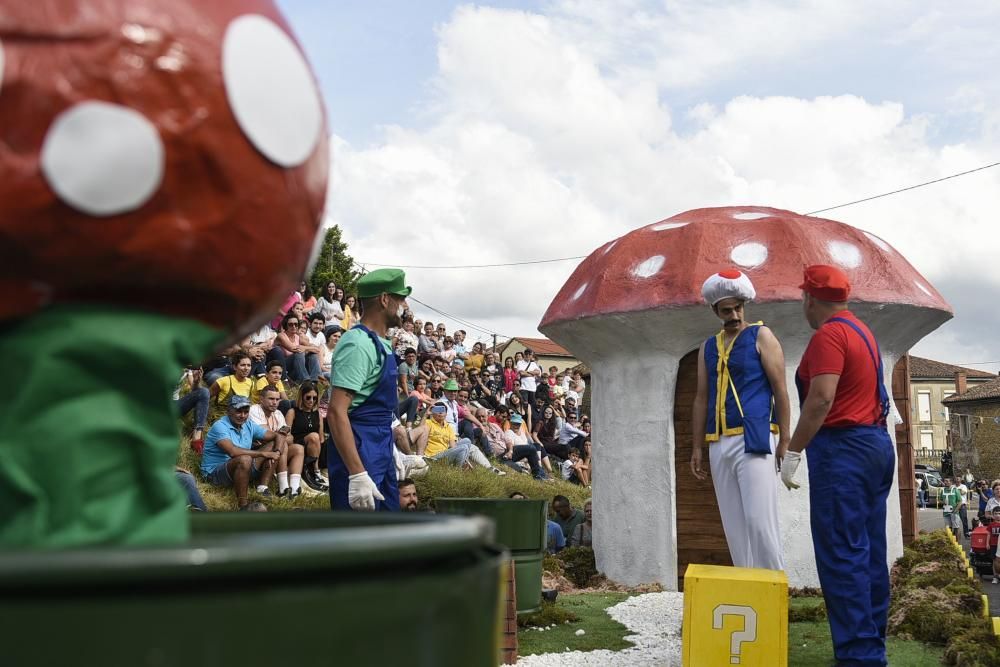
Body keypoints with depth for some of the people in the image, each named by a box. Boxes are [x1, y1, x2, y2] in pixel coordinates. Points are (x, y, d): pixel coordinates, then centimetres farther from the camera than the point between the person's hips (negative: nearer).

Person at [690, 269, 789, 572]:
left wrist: (784, 440, -7)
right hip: (718, 444, 5)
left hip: (754, 440, -5)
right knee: (733, 524, 7)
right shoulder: (708, 347, 17)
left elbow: (780, 390, -1)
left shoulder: (761, 336, 3)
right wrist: (697, 447, 12)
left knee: (759, 521, -10)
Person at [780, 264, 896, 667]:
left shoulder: (828, 335, -13)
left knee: (840, 554, -8)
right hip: (876, 444, 10)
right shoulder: (861, 331, 18)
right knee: (869, 552, 11)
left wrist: (792, 452, -20)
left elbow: (822, 398, -23)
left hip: (843, 448, -10)